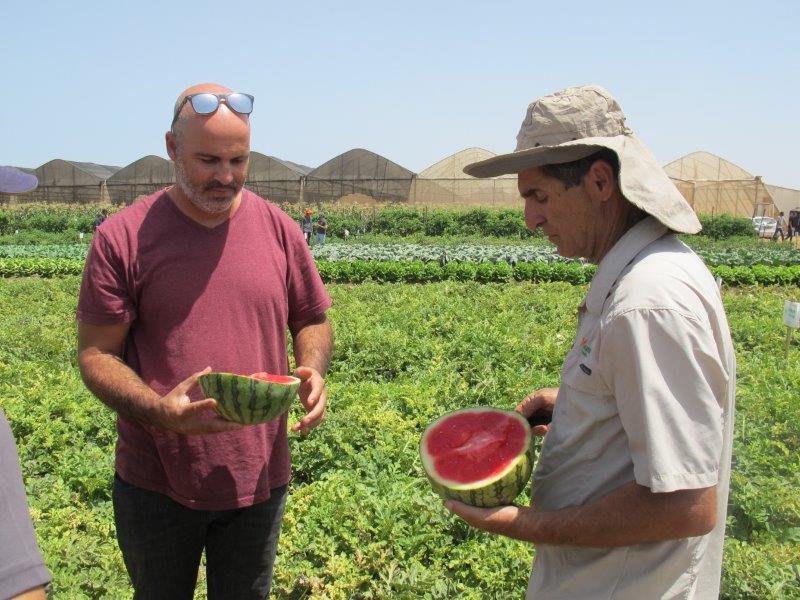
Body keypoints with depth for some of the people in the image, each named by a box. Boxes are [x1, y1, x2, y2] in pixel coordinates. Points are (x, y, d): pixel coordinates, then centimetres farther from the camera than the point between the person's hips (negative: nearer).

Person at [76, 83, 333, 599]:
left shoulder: (280, 230, -1)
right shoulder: (122, 237, -10)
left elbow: (313, 321, 10)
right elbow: (96, 354, -8)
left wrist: (313, 370, -12)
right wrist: (159, 411, -26)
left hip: (258, 479, 2)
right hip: (155, 484, -1)